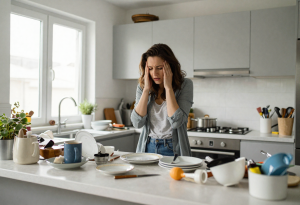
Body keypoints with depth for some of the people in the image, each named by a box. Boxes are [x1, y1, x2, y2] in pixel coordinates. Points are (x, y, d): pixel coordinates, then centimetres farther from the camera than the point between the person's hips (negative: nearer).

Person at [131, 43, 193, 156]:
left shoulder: (185, 85, -6)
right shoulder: (142, 86, 4)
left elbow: (176, 122, -16)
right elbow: (137, 123, -6)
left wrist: (168, 87, -14)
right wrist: (146, 89, -9)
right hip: (147, 148, 2)